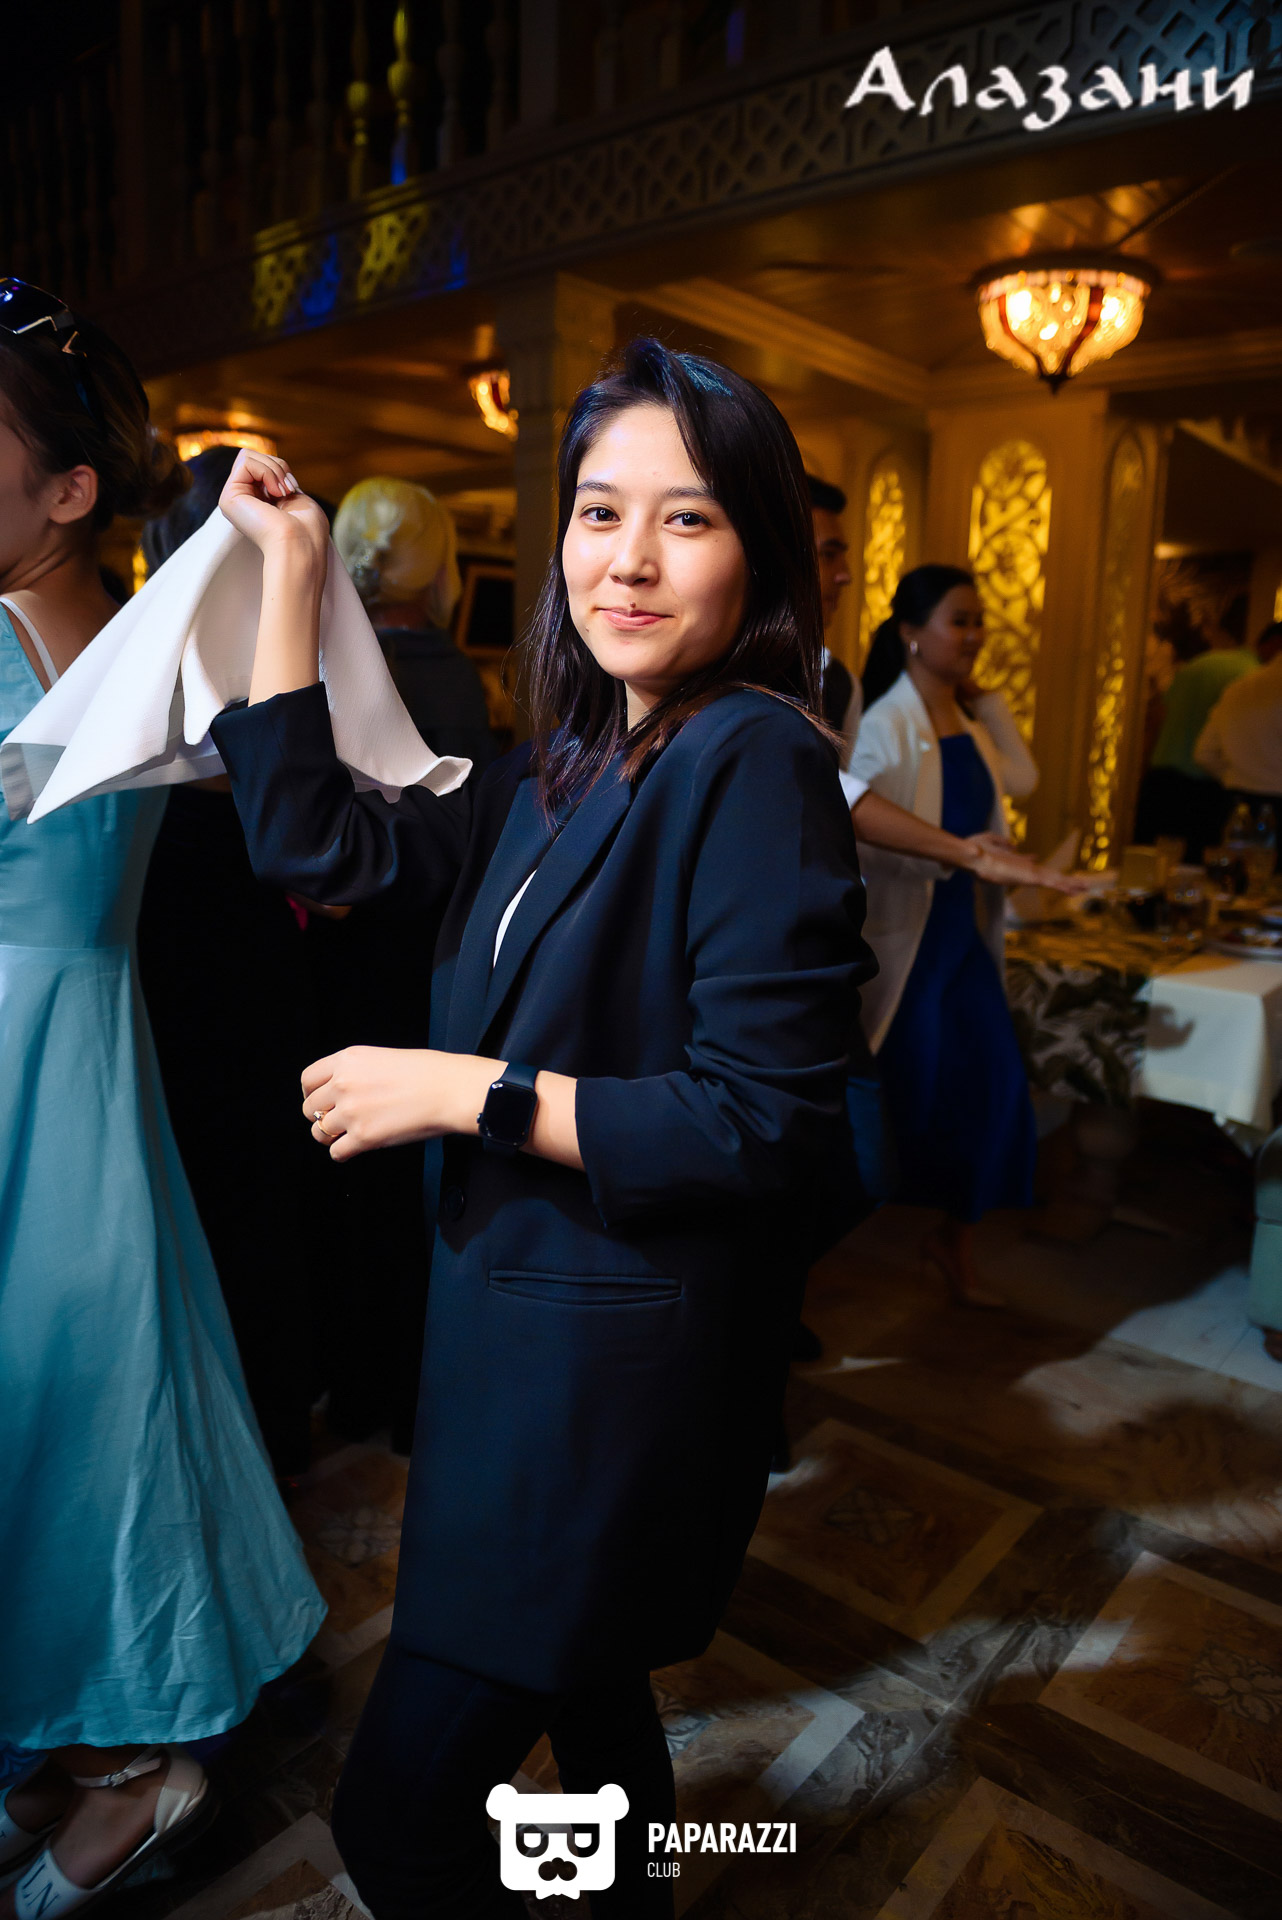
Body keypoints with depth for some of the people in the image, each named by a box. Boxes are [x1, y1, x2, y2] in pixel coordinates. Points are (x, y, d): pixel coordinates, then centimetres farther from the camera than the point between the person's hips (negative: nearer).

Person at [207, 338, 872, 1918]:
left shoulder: (756, 762, -19)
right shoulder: (566, 767, 7)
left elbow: (763, 1124, -23)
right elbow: (312, 839, 8)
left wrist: (464, 1087, -20)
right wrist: (289, 571, 8)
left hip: (623, 1350, -8)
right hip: (512, 1308, 8)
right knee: (577, 1681, 29)